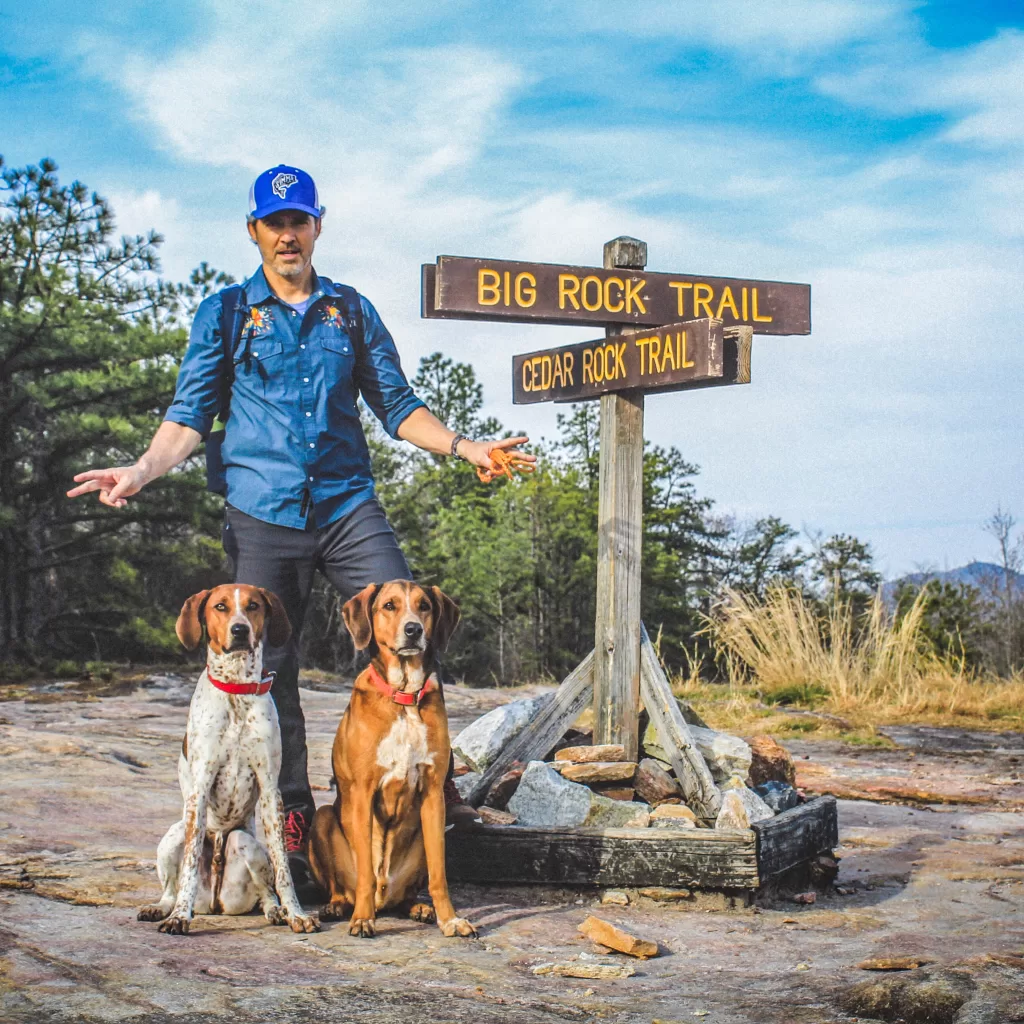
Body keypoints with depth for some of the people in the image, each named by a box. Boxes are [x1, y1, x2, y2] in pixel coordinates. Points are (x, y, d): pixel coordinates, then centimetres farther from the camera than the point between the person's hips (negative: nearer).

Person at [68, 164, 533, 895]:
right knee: (269, 672, 1)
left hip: (348, 506, 1)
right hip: (262, 514, -1)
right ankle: (292, 821, 11)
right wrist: (142, 471, -12)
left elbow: (396, 404, 15)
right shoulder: (224, 314, 10)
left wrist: (463, 446, 0)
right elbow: (190, 415, 5)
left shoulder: (352, 312, 14)